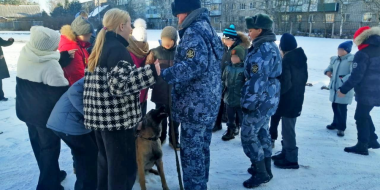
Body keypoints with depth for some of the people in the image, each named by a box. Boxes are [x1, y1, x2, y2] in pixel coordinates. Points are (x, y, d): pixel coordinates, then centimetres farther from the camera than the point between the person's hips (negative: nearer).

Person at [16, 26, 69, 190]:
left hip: (27, 110, 8)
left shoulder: (23, 57, -1)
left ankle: (51, 175, 38)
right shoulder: (50, 65, -26)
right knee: (49, 147, 6)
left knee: (38, 145, 20)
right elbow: (61, 92, -25)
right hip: (46, 114, -8)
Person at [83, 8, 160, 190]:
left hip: (100, 116, 10)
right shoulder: (118, 49, -14)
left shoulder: (100, 48, 15)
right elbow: (120, 84, -26)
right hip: (117, 118, -10)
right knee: (124, 167, 1)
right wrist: (152, 71, -25)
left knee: (106, 163, 21)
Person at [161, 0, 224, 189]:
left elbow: (193, 65, -29)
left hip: (195, 104, -10)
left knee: (191, 151, 0)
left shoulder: (193, 32, -13)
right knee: (201, 148, 20)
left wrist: (164, 74, -32)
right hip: (208, 103, 10)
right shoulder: (208, 29, 18)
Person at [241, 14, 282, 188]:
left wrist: (248, 103, -19)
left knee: (248, 136, -2)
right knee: (262, 133, 18)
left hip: (260, 101, -10)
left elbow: (258, 80, -25)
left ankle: (261, 173, 9)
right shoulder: (270, 47, 13)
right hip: (268, 99, 10)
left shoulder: (263, 50, -21)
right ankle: (264, 169, 31)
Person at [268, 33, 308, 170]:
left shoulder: (287, 60, -19)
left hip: (288, 101, -9)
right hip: (297, 99, 9)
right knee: (288, 129, 19)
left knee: (288, 130, 0)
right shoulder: (301, 58, 9)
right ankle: (286, 153, 30)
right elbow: (304, 78, 17)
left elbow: (285, 83, -21)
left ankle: (291, 159, 9)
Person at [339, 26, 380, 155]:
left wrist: (344, 90, -12)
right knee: (365, 115, 22)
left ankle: (362, 146, 10)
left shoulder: (363, 54, -16)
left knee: (361, 117, 3)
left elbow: (356, 76, -20)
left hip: (366, 93, -8)